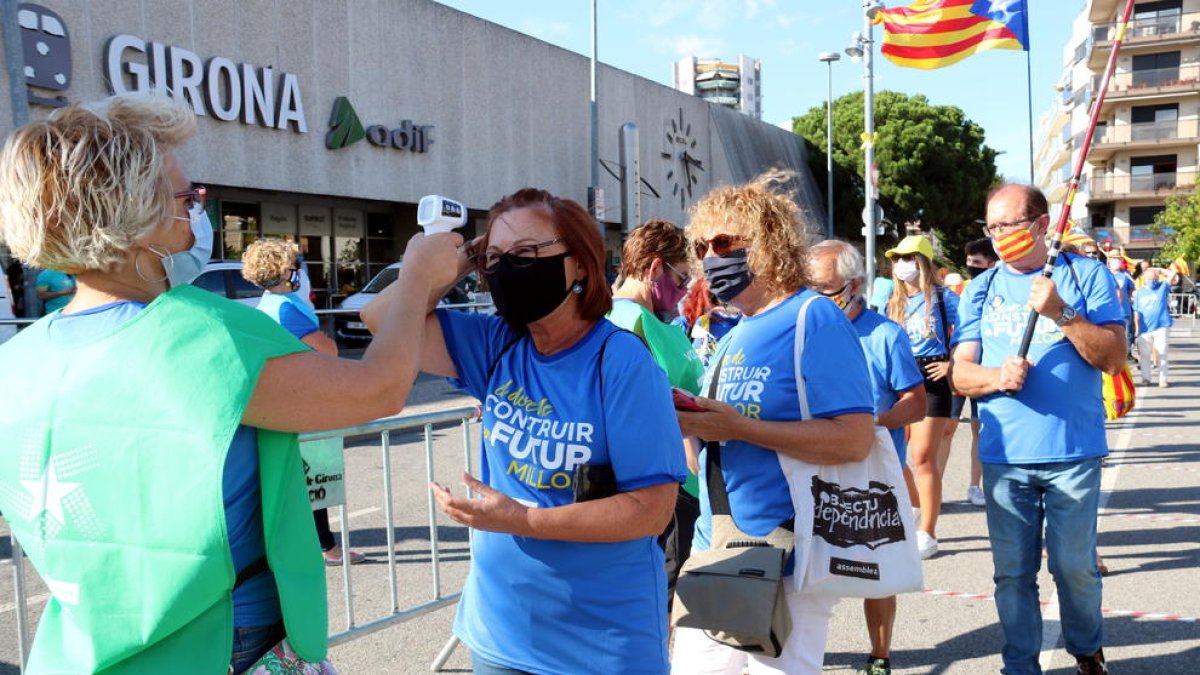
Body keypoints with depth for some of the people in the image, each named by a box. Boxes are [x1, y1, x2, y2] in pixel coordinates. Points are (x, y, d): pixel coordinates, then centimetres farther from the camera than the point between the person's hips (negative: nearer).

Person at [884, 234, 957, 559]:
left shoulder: (943, 298, -3)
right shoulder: (892, 303, 12)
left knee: (923, 457, -6)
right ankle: (922, 515, 28)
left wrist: (953, 364, -11)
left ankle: (928, 535, 6)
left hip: (931, 380, -6)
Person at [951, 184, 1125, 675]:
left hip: (1073, 453, -2)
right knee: (1012, 572, 7)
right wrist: (996, 376, -16)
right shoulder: (981, 289, 9)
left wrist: (1062, 312, -18)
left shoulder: (1087, 275, 2)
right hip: (1003, 455, 2)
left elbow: (1114, 359, -6)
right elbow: (960, 373, 5)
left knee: (1074, 567, 7)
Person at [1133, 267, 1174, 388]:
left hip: (1161, 327, -2)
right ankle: (1145, 378, 17)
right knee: (1144, 355, 6)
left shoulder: (1163, 287, 5)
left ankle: (1163, 379, 7)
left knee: (1162, 354, 0)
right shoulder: (1139, 292, 9)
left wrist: (1160, 270, 0)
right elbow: (1136, 312, 10)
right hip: (1144, 328, 2)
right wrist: (1137, 329, 7)